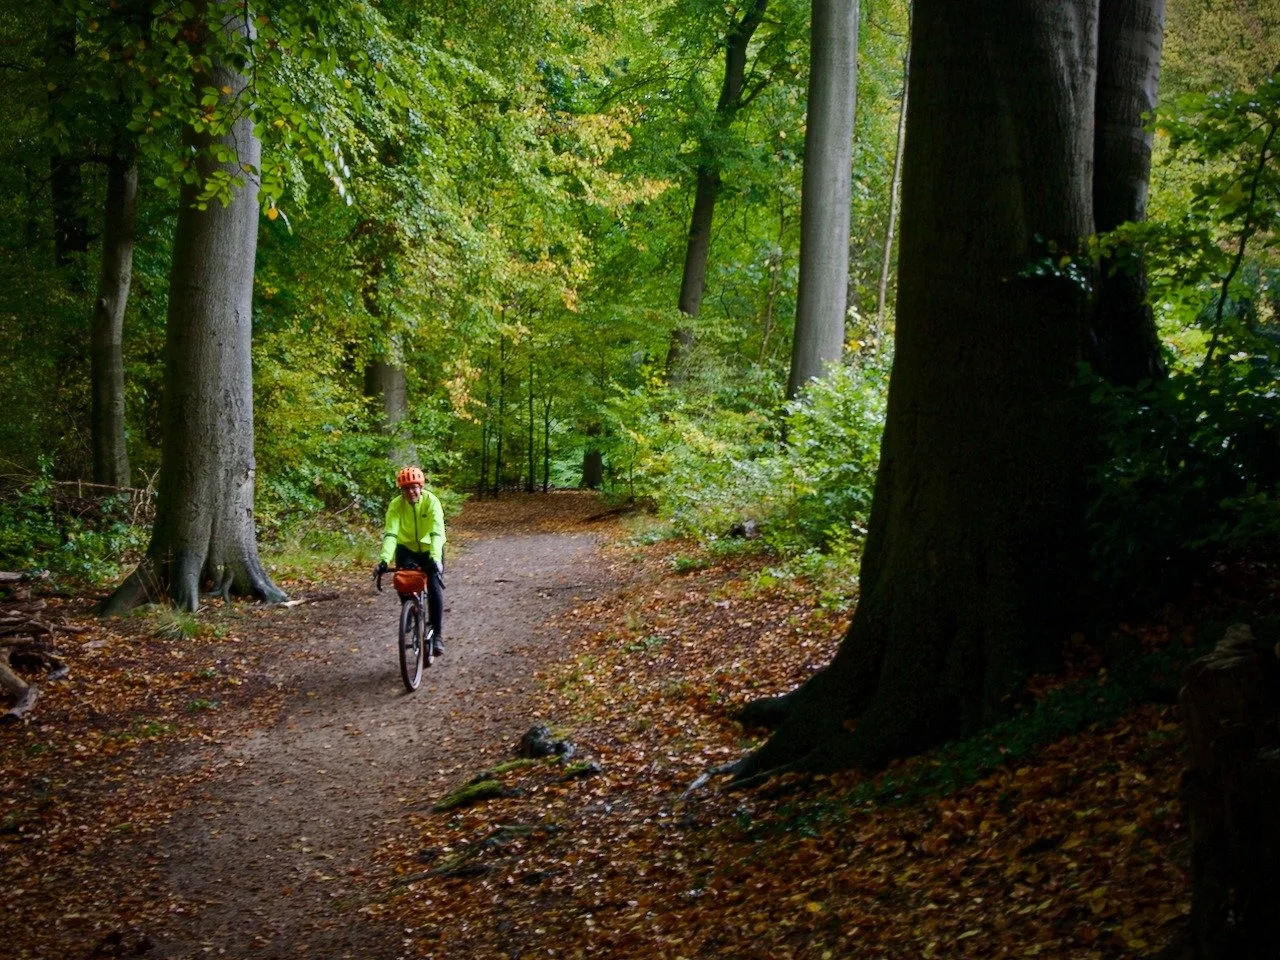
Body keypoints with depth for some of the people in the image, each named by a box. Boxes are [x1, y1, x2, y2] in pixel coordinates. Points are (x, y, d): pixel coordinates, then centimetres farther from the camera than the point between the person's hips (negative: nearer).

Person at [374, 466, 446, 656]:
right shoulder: (396, 505, -21)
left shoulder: (431, 501, -25)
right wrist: (385, 559, -46)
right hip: (407, 549, 2)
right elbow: (390, 533, -31)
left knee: (435, 588, -18)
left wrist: (435, 558, -51)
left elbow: (437, 532, -36)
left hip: (430, 549, -2)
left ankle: (437, 634, -7)